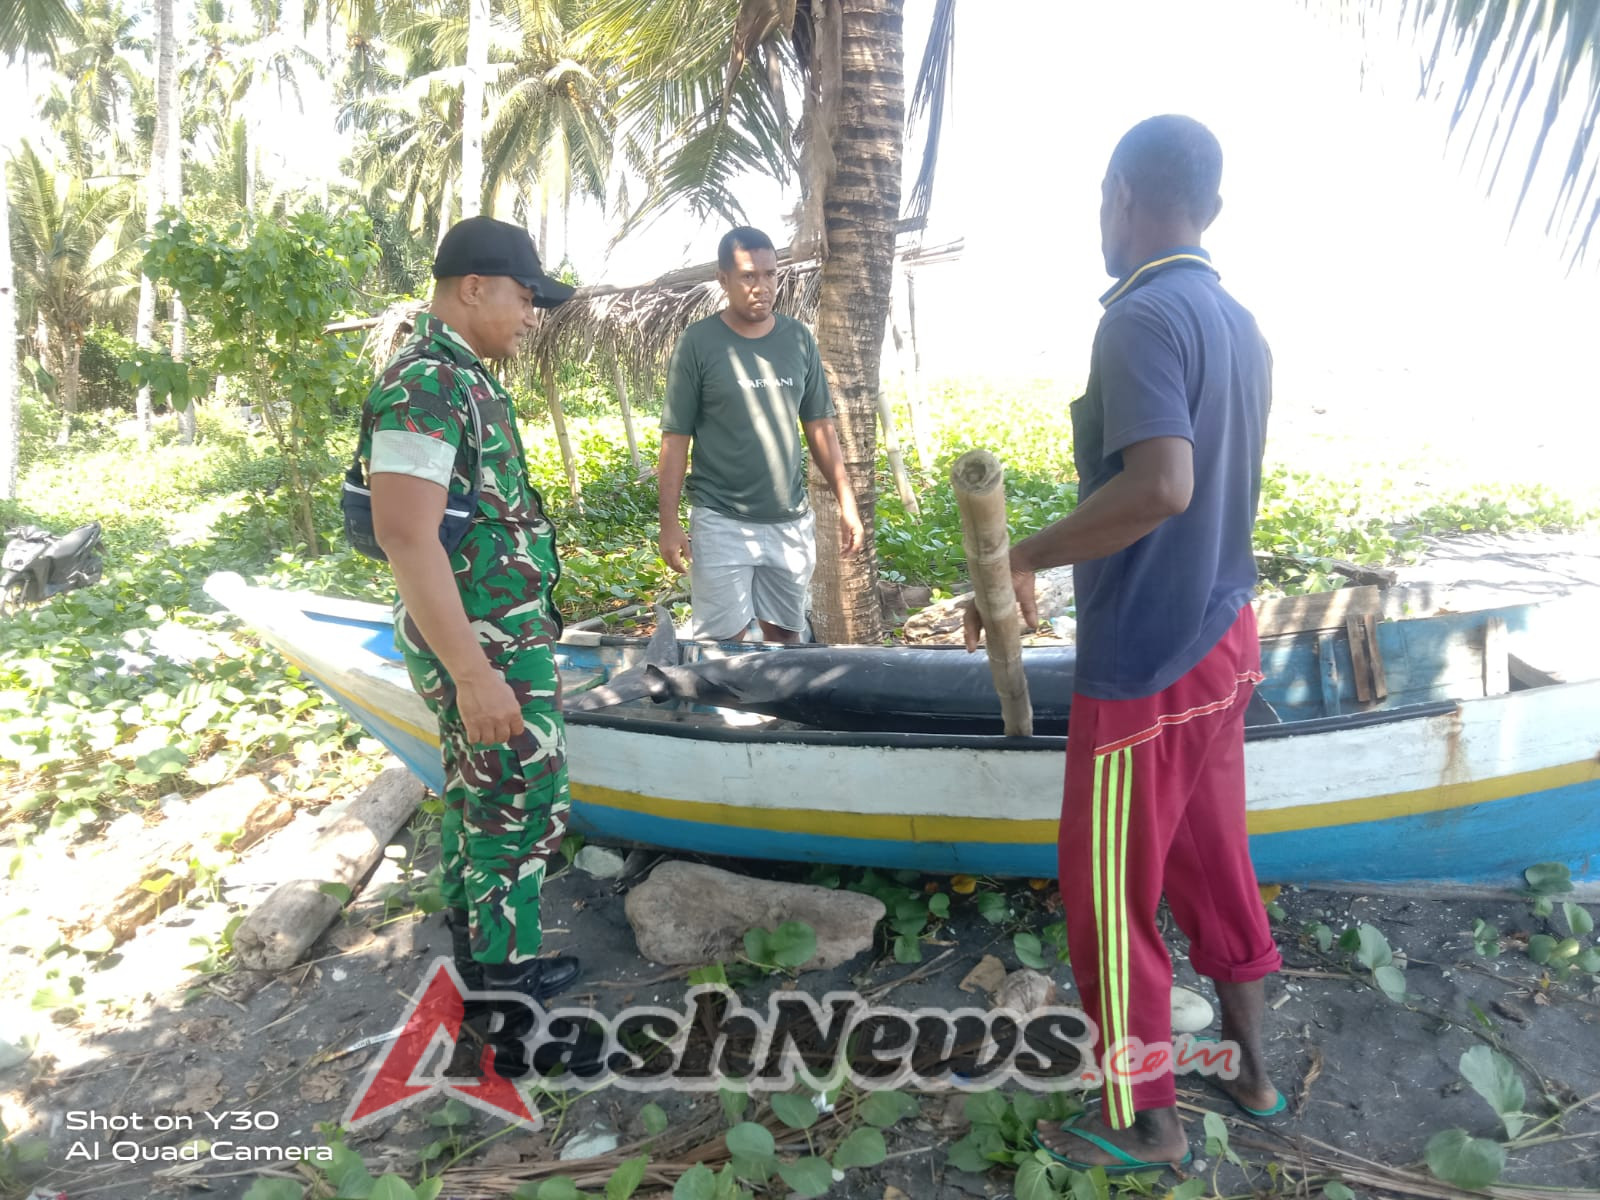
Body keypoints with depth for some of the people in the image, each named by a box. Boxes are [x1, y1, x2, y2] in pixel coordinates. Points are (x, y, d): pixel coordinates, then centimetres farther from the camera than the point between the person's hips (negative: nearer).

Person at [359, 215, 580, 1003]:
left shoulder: (459, 378, 12)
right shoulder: (425, 386, -20)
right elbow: (405, 536, -27)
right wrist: (474, 674, -28)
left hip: (492, 635, 10)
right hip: (485, 646, -10)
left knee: (475, 792, 20)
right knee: (524, 803, 2)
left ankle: (470, 933, 37)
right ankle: (504, 972, 18)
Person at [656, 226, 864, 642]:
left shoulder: (798, 339, 5)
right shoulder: (698, 342, -6)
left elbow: (819, 426, 10)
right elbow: (676, 437, -5)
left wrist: (847, 503, 6)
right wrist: (669, 522, -9)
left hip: (792, 521, 4)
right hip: (721, 523, -4)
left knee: (786, 638, 13)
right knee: (723, 646, -2)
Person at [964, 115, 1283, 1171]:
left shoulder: (1144, 318, -19)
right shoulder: (1240, 325, 9)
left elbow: (1160, 486, -33)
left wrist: (1022, 558, -23)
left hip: (1147, 664, -9)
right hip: (1224, 636, 9)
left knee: (1109, 891, 7)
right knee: (1214, 861, 22)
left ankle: (1144, 1119, 24)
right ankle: (1251, 1070, 38)